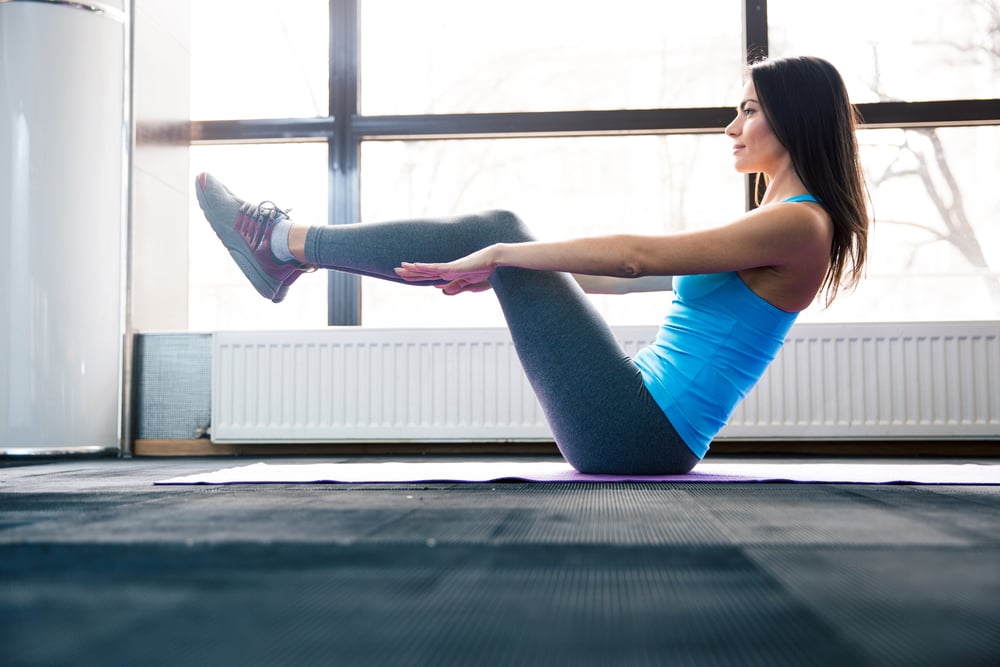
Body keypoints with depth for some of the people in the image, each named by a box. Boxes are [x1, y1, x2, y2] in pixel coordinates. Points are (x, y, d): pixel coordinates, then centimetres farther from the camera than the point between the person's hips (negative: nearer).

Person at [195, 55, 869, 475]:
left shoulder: (799, 225, -11)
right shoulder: (768, 228, 19)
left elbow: (635, 256, -19)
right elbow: (619, 277, 22)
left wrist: (498, 256, -14)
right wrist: (502, 265, 22)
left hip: (636, 436, -9)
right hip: (644, 431, 9)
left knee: (498, 231, -8)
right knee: (502, 233, 5)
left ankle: (283, 242, 3)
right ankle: (290, 252, 10)